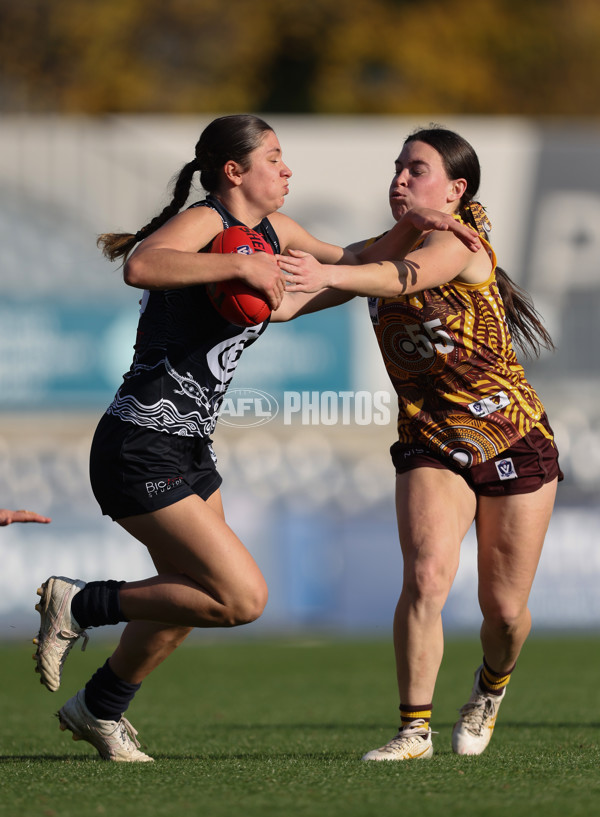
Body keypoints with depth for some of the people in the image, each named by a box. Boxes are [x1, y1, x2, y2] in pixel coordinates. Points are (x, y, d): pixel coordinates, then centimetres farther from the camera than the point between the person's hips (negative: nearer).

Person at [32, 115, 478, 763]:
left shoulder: (270, 231, 12)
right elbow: (140, 267, -38)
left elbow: (346, 265, 28)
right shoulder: (204, 222, -16)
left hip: (191, 453, 10)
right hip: (140, 451, -10)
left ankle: (100, 709, 41)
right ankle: (78, 606, -3)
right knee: (242, 599, -16)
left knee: (188, 601, 22)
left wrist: (408, 229, 13)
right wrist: (240, 265, -36)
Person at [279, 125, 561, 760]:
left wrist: (328, 275, -57)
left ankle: (492, 684, 37)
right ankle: (414, 730, -15)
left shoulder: (459, 244, -17)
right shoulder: (383, 250, 4)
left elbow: (403, 277, -39)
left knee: (503, 608, 3)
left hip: (515, 440, -4)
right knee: (425, 577, -21)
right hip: (430, 445, 4)